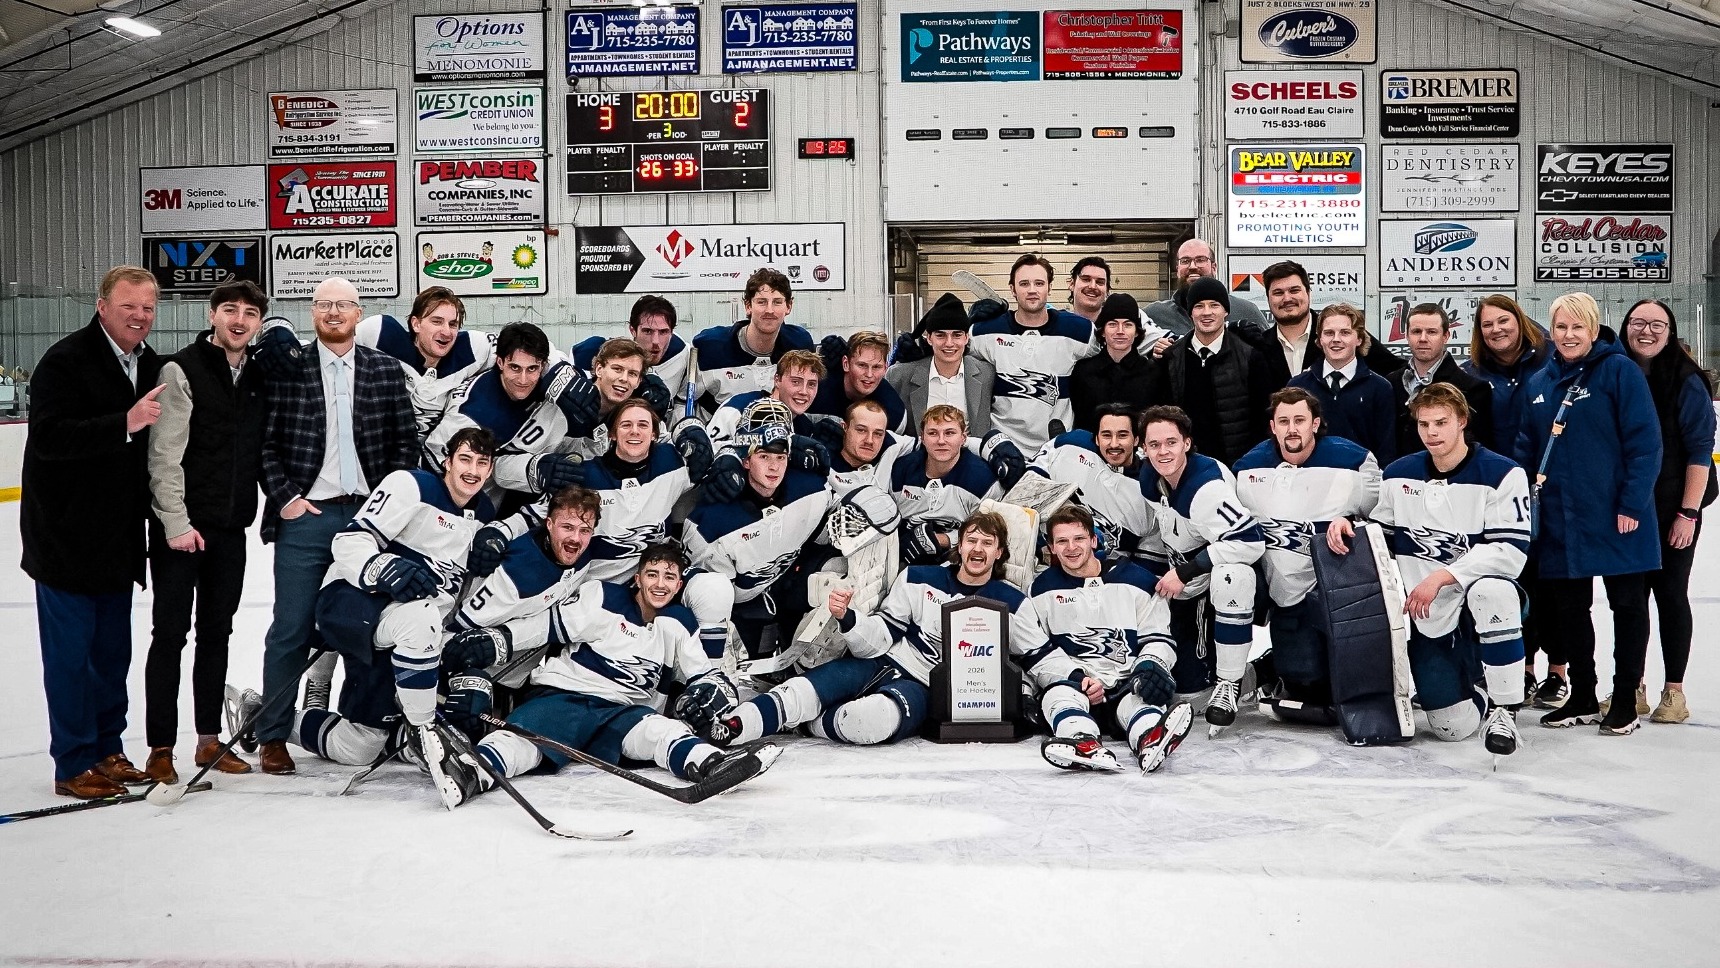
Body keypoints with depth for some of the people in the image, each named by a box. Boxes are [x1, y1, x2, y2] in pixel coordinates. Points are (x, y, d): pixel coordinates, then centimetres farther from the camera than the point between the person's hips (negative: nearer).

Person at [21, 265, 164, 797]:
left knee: (113, 649, 14)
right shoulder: (65, 362, -14)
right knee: (71, 651, 0)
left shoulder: (151, 366, 9)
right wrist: (124, 423, -34)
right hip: (65, 536, -7)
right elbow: (49, 437, -25)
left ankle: (107, 749, 26)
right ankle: (74, 766, 9)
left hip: (118, 538, 7)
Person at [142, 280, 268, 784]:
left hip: (231, 527, 6)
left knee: (217, 633, 12)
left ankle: (209, 739, 21)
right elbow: (164, 454, -13)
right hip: (182, 525, -6)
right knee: (171, 634, 0)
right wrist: (176, 522, -16)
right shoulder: (183, 370, -9)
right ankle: (160, 748, 6)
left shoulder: (258, 377, 9)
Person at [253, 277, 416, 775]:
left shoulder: (386, 370, 8)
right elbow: (265, 441, 1)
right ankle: (273, 737, 11)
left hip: (369, 515, 2)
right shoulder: (286, 368, 3)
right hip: (303, 516, -1)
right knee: (292, 628, 1)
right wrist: (284, 497, -7)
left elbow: (406, 440, 8)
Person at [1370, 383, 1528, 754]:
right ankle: (1475, 685, 32)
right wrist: (1345, 523, -6)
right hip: (1426, 619, 3)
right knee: (1452, 728, -6)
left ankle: (1503, 711, -22)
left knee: (1491, 591, -40)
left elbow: (1511, 552, -20)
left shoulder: (1503, 474, -11)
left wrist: (1440, 576, -26)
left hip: (1484, 610, -3)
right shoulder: (1398, 474, 3)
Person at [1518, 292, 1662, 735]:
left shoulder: (1620, 371, -8)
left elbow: (1645, 444, -12)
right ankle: (1583, 697, 25)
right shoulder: (1538, 383, 8)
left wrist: (1632, 504, -16)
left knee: (1627, 604, 7)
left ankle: (1625, 700, 18)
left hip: (1616, 517, -5)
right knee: (1567, 607, 11)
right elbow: (1525, 451, 12)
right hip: (1561, 520, 6)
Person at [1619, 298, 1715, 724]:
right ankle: (1632, 688, 20)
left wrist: (1688, 513, -14)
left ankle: (1674, 691, 15)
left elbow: (1700, 450, -10)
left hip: (1672, 511, -4)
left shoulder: (1686, 381, -8)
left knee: (1670, 594, 4)